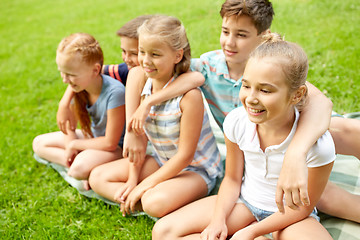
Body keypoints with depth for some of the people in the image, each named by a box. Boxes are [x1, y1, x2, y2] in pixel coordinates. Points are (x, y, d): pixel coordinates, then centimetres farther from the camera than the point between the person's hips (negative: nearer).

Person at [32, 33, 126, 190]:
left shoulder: (114, 92, -32)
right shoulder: (77, 85, -12)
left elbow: (110, 143, -25)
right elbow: (68, 124, 3)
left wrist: (73, 145, -15)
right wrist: (70, 153, -13)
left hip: (117, 147, -8)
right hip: (93, 136, 8)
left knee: (81, 167, -36)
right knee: (39, 143, 5)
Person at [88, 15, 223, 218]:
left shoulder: (189, 95, -27)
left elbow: (185, 156, -22)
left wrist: (145, 185, -18)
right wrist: (132, 179, -6)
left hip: (198, 169, -7)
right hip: (163, 162, 7)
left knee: (156, 202, -35)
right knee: (98, 177, 0)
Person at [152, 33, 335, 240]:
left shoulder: (317, 145, -27)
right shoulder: (237, 122, -17)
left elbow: (303, 207, -13)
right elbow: (232, 179, -2)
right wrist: (218, 220, -15)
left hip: (289, 214, -4)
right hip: (245, 200, 4)